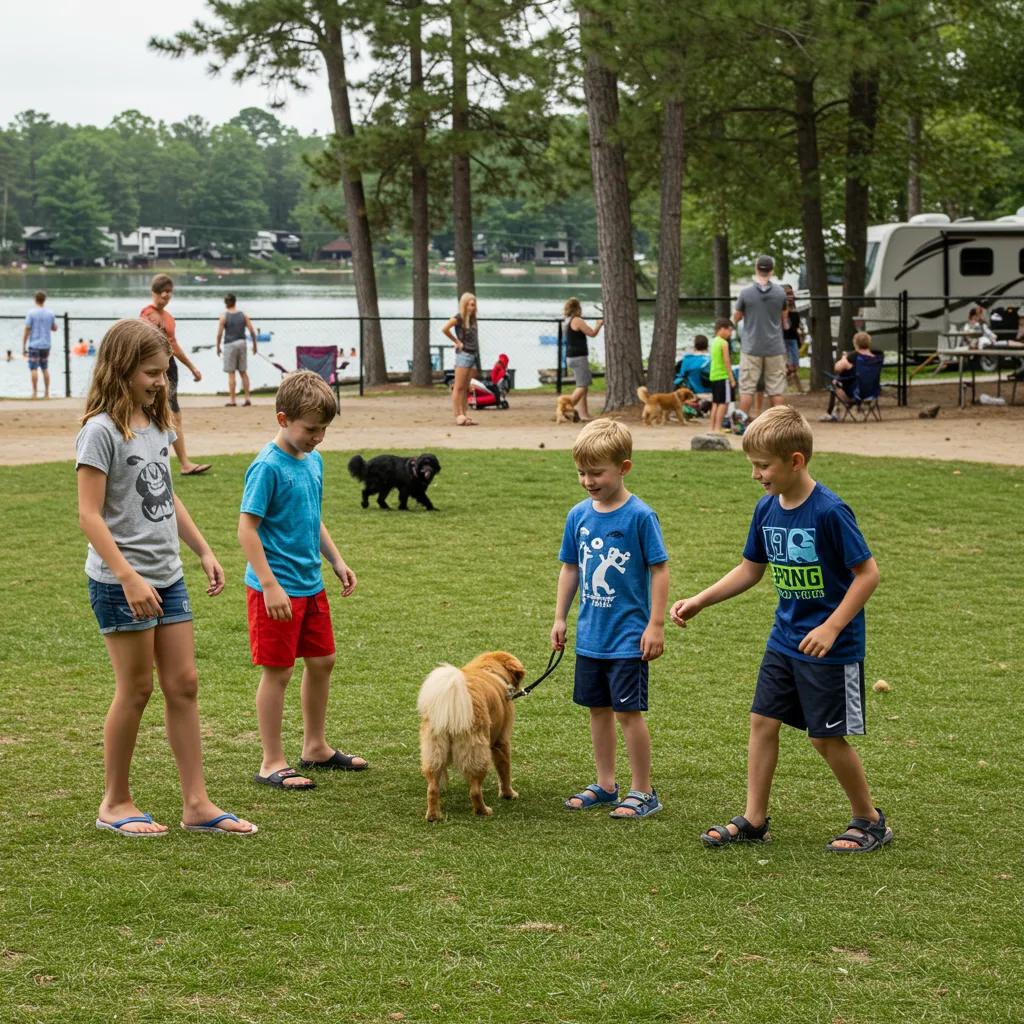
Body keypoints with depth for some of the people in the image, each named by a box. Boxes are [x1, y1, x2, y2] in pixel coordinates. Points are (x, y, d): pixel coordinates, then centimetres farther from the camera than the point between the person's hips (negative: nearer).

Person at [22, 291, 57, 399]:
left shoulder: (31, 313, -9)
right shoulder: (50, 314, 2)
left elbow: (27, 331, -9)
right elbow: (54, 328, 14)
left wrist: (23, 347, -3)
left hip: (34, 345, -4)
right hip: (45, 345, 4)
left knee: (34, 369, -2)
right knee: (45, 369, 13)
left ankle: (35, 393, -4)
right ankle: (46, 393, 14)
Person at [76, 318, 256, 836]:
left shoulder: (154, 423, 11)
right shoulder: (101, 431, -14)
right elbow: (90, 515, -18)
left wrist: (204, 551, 19)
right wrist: (128, 577, -24)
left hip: (167, 577, 8)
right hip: (121, 583, -8)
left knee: (183, 685, 6)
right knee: (135, 690, -1)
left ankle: (196, 804, 9)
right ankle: (115, 803, 13)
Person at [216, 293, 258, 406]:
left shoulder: (224, 316, -6)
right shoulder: (243, 315, 4)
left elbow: (219, 334, -8)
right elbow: (252, 331, 1)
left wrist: (218, 347, 4)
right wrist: (254, 345, 11)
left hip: (230, 345, -4)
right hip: (242, 343, 4)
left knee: (231, 373, 0)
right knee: (243, 372, 12)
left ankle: (232, 399, 1)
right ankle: (247, 398, 10)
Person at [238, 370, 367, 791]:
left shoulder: (313, 461, 8)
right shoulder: (268, 466, -17)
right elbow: (247, 528, -19)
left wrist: (337, 562, 16)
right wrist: (270, 585, -22)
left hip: (311, 583, 8)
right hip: (277, 589, -8)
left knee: (321, 661, 16)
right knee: (277, 671, -1)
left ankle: (316, 747, 31)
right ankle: (272, 763, 8)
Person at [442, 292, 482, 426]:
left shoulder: (472, 319, 13)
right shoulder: (459, 318, -8)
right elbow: (445, 329, -21)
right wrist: (456, 341, -12)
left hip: (473, 354, 7)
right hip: (463, 354, -7)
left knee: (465, 388, 10)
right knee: (459, 387, -6)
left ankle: (465, 414, 11)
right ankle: (458, 416, -7)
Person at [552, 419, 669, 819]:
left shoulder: (639, 516, -13)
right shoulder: (579, 516, 2)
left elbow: (659, 570, -10)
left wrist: (656, 625, -12)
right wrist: (560, 618, 13)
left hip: (628, 635, -6)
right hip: (590, 635, 6)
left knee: (628, 711, -4)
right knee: (598, 709, 14)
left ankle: (643, 792, 8)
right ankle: (605, 784, 26)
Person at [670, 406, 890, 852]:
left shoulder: (829, 511, -21)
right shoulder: (767, 509, 1)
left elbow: (868, 572, -18)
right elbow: (750, 569, 14)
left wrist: (832, 627, -23)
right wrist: (699, 602, 7)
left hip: (830, 647, -7)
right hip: (785, 640, 7)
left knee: (826, 736, 0)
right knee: (763, 721, 7)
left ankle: (870, 821, 18)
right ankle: (753, 820, 17)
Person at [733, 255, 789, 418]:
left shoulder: (746, 292, -8)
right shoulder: (780, 292, -1)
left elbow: (736, 318, 3)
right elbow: (784, 318, 11)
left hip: (752, 348, -2)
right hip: (775, 347, 2)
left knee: (747, 388, 3)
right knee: (776, 389, 6)